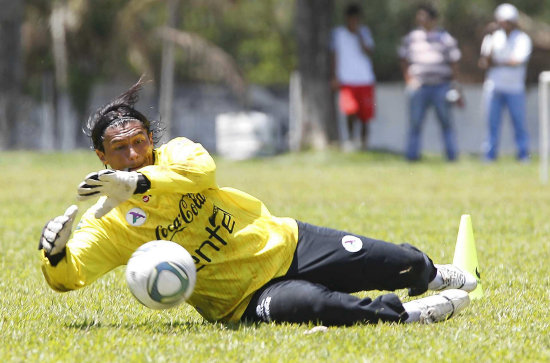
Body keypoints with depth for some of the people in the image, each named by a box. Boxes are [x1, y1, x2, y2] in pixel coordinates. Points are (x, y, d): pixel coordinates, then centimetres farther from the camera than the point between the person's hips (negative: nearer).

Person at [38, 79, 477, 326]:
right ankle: (405, 314, -19)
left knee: (399, 265, 1)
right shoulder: (108, 222, -6)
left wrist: (139, 181, -39)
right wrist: (54, 252, -39)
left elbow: (202, 170, -27)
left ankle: (433, 275, 39)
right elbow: (67, 276, -17)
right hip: (245, 300, -3)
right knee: (300, 304, -38)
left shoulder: (174, 154, -2)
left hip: (285, 243, 3)